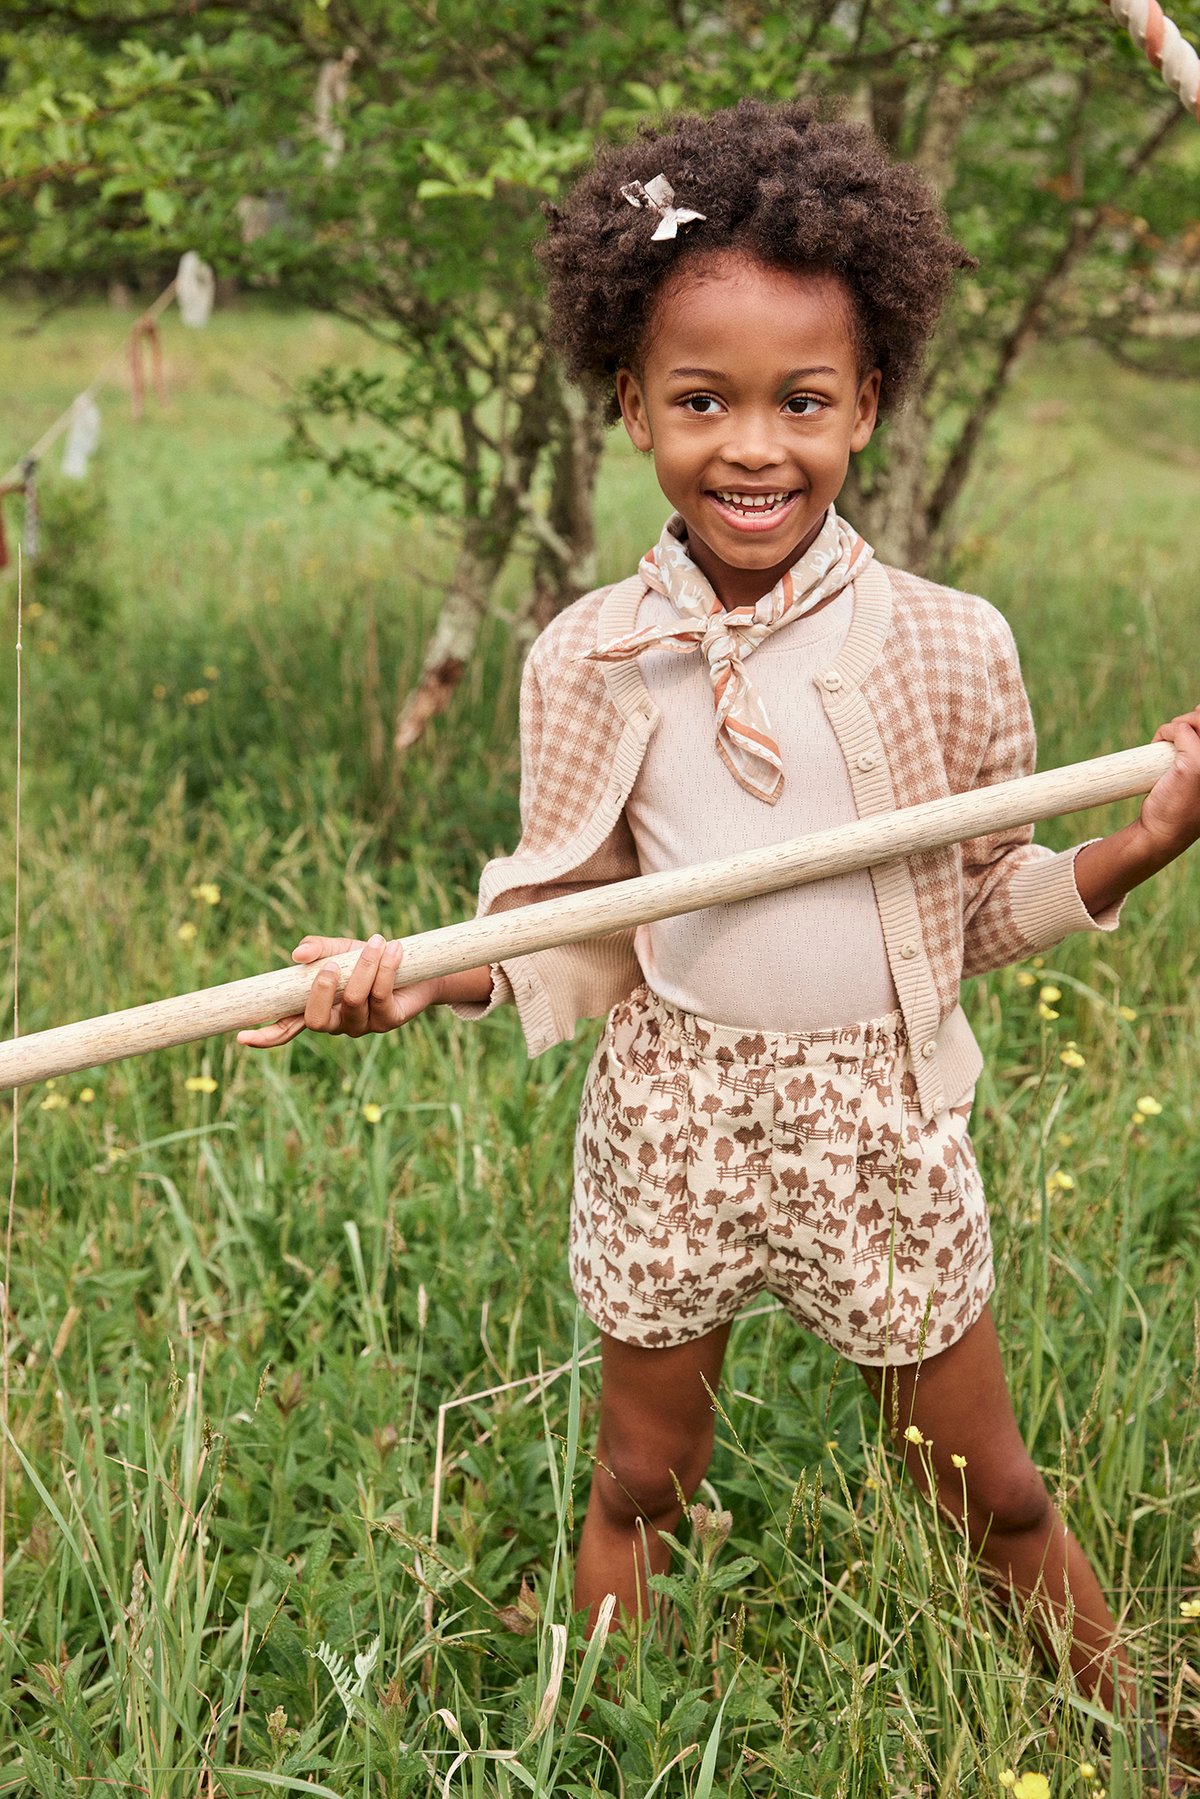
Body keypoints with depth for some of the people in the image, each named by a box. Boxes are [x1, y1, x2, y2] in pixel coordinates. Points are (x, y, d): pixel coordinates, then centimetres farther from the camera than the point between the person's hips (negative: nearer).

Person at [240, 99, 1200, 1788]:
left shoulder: (947, 646, -11)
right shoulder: (588, 664, -9)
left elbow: (992, 907, 0)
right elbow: (573, 937, -1)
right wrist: (411, 975, -17)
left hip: (886, 1125, -1)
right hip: (671, 1123, 1)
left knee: (993, 1496, 15)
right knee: (641, 1485, 19)